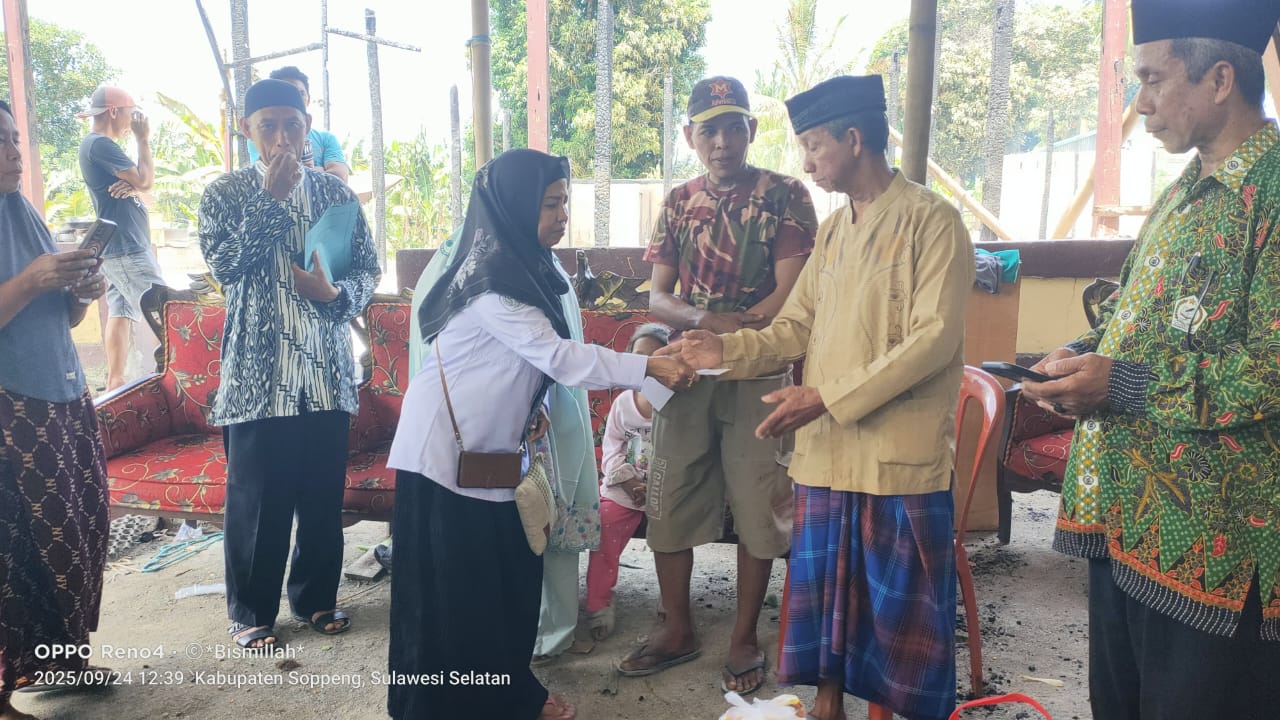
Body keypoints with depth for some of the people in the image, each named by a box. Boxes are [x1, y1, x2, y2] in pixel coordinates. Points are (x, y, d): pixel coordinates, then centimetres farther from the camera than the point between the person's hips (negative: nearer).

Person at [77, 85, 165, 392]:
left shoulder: (99, 145, 17)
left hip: (121, 247, 10)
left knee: (120, 311, 10)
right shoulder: (100, 144, -14)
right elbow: (146, 181, -18)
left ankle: (115, 381, 13)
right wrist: (143, 139, -5)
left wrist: (130, 184, -9)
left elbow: (137, 183, 15)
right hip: (126, 248, -10)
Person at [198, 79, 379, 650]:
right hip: (257, 371, -2)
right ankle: (250, 612, 22)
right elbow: (224, 264, -13)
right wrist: (271, 199, -15)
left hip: (327, 369, 2)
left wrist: (336, 294, -14)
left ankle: (315, 597, 29)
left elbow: (368, 267, 7)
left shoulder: (334, 192, 7)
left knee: (324, 492, 10)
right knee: (256, 497, 5)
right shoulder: (225, 194, 1)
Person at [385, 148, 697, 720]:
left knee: (509, 575, 12)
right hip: (446, 447, -8)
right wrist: (650, 367, -25)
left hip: (489, 445, 8)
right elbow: (557, 354, -25)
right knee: (452, 584, 2)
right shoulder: (491, 278, -21)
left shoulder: (528, 266, 7)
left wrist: (529, 407, 2)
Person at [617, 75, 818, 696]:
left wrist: (726, 340, -19)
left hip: (758, 376, -3)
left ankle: (744, 638, 22)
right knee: (668, 501, 8)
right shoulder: (678, 202, 8)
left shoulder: (785, 196, -3)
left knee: (756, 506, 4)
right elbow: (657, 299, 2)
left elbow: (791, 295, -11)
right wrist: (711, 321, -18)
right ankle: (676, 629, 25)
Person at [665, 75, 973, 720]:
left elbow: (934, 338, -17)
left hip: (900, 452, -6)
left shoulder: (931, 220, -8)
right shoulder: (833, 230, 14)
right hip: (825, 448, 7)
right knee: (824, 581, 15)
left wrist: (828, 396, -21)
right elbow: (796, 327, 11)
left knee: (900, 599, 7)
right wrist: (728, 350, -6)